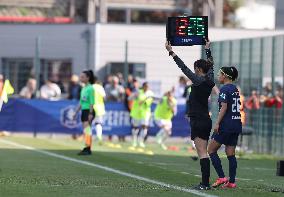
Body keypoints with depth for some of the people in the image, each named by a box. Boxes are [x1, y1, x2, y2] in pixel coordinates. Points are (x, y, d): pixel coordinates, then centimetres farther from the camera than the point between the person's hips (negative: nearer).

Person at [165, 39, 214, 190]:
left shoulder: (198, 80, -12)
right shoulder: (210, 80, 8)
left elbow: (183, 67, -11)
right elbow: (210, 64, 24)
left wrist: (171, 52, -6)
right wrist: (207, 49, 37)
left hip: (198, 120, -8)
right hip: (206, 120, 8)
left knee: (202, 153, -10)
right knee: (203, 153, 9)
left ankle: (205, 183, -13)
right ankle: (205, 182, 9)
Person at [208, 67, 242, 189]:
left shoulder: (224, 89, -11)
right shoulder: (235, 89, 15)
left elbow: (224, 107, -19)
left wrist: (217, 123, -18)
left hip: (226, 125, -8)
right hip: (237, 125, 8)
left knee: (211, 150, 1)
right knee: (231, 153, 9)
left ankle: (221, 177, -7)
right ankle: (231, 182, 5)